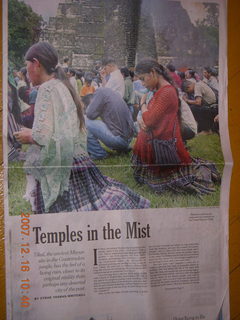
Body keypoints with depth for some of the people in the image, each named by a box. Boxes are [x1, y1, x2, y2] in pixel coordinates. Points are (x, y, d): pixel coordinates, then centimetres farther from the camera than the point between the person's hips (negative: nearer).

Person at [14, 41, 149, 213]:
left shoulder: (48, 88, -12)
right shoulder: (64, 87, 15)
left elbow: (43, 136, -20)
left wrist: (28, 136, 0)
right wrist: (32, 133, 22)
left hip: (58, 167, -9)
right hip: (78, 160, 9)